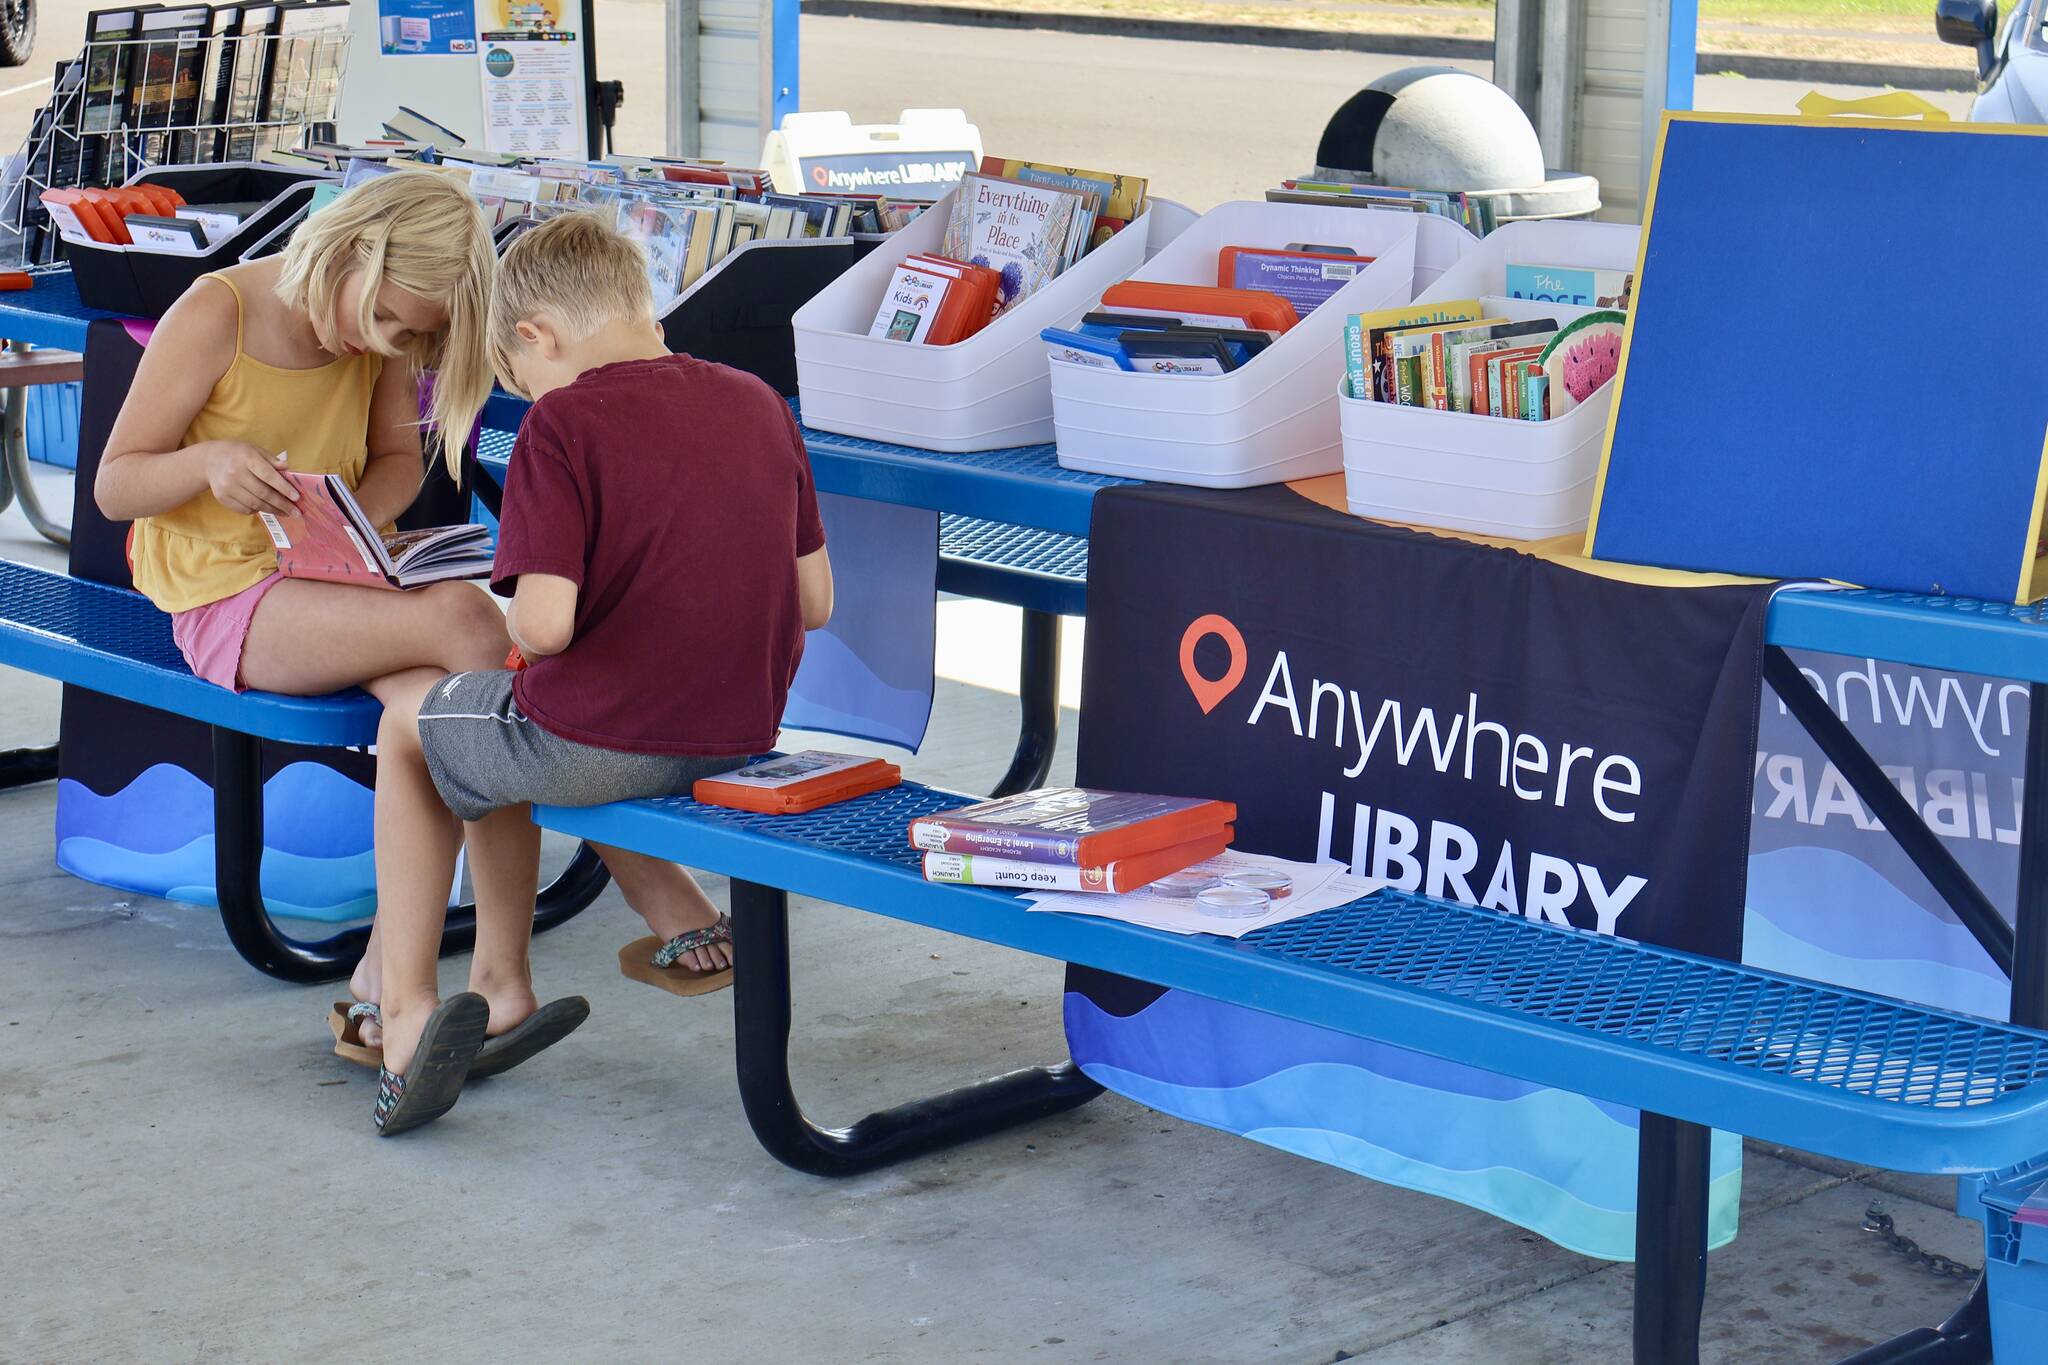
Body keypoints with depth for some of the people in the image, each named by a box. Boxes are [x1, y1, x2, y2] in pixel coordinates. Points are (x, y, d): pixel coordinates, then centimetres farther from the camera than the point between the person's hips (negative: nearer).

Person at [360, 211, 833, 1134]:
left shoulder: (565, 423, -15)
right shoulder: (758, 403, 3)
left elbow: (544, 622, -24)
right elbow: (815, 602, 7)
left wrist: (521, 632, -1)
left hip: (598, 740, -6)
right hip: (745, 736, 6)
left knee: (410, 719, 24)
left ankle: (406, 1008, 19)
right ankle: (684, 923, 32)